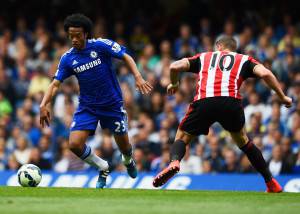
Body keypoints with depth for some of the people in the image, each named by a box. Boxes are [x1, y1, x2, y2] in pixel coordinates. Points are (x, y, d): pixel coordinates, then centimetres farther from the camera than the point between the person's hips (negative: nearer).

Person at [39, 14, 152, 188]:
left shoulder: (101, 45, -13)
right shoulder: (67, 59, -4)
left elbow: (126, 57, -12)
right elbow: (55, 84, -5)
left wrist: (138, 77, -27)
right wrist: (44, 105, -21)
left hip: (112, 104, -2)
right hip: (87, 106, 2)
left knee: (125, 148, 6)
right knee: (75, 144, -16)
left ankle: (128, 161, 47)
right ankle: (103, 168, 12)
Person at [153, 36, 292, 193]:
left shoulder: (204, 57, 30)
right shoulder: (244, 60, 27)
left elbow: (175, 67, 20)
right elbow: (265, 74, 8)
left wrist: (174, 84, 40)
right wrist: (283, 98, 15)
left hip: (203, 102, -1)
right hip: (231, 102, 1)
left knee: (181, 138, 17)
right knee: (242, 140, 26)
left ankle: (174, 161, -17)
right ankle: (271, 184, 26)